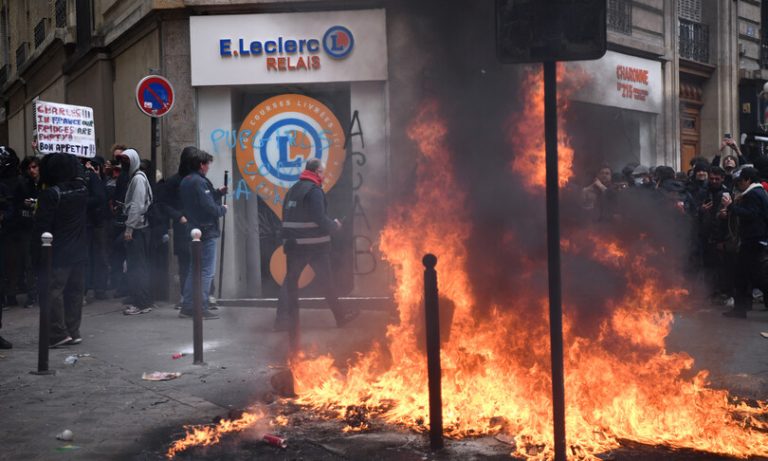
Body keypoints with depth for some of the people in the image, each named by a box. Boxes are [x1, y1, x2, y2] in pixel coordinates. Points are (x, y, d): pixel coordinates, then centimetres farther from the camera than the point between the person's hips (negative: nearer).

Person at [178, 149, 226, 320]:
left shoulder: (185, 182, 14)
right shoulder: (200, 182, -16)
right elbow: (209, 207, -22)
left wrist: (218, 192, 11)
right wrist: (223, 209, -3)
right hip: (206, 231, -10)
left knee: (194, 270, 14)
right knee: (207, 271, -5)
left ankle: (187, 307, 16)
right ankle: (202, 308, -4)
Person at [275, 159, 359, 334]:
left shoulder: (293, 190, 15)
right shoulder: (314, 190, -11)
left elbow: (287, 218, 15)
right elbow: (320, 219, -18)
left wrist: (288, 239, 17)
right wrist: (335, 226, -1)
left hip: (294, 243, 7)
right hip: (315, 244, -7)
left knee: (290, 280, 7)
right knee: (327, 280, 4)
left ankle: (283, 319, 0)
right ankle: (340, 315, 15)